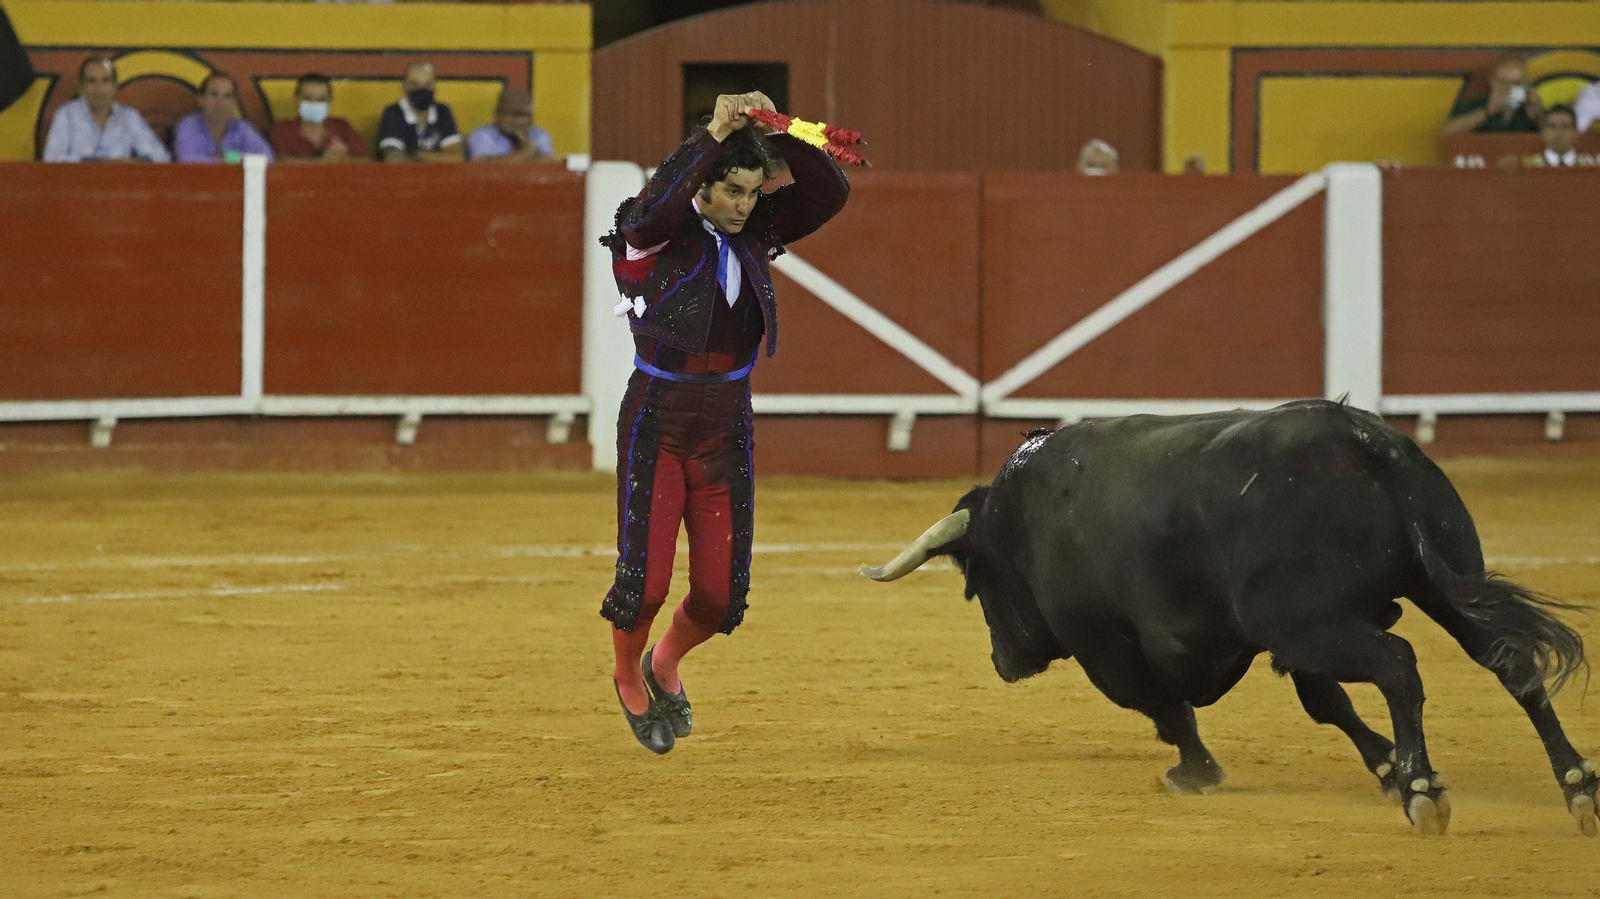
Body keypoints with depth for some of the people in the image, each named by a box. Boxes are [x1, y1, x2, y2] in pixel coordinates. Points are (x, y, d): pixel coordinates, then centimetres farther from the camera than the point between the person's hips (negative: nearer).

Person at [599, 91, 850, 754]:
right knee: (644, 579, -7)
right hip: (655, 427, -4)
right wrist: (713, 136, -37)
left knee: (721, 592, 2)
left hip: (727, 431, 4)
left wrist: (780, 135, -16)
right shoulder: (658, 236, -13)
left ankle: (665, 665, 35)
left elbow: (829, 192, -5)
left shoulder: (756, 232, 2)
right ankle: (628, 679, 25)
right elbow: (654, 209, -36)